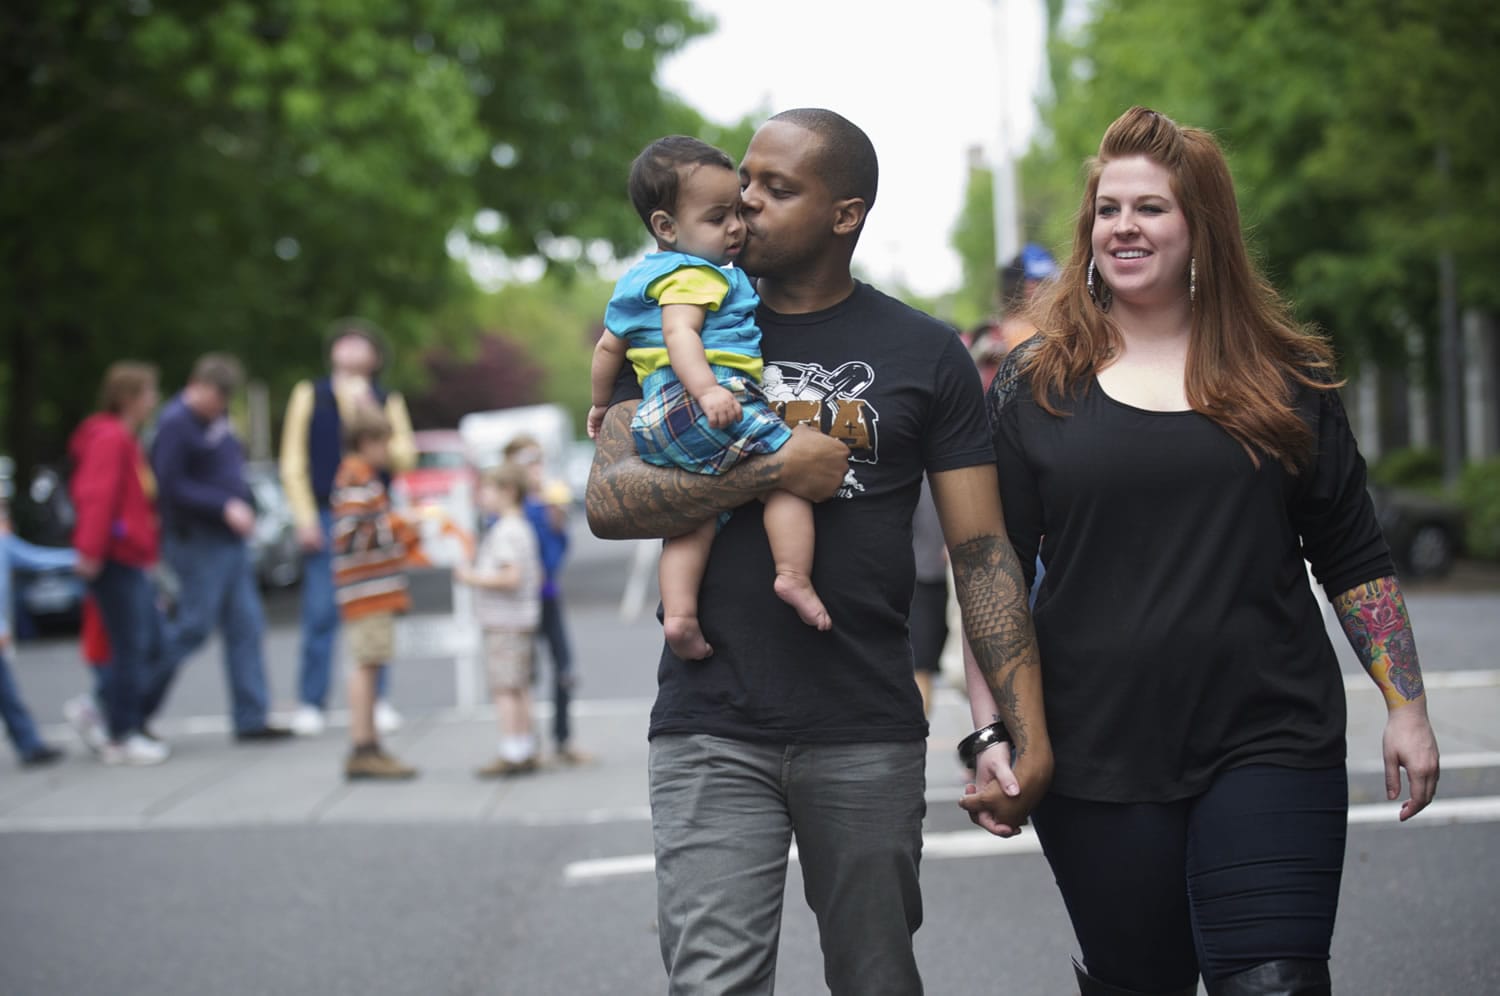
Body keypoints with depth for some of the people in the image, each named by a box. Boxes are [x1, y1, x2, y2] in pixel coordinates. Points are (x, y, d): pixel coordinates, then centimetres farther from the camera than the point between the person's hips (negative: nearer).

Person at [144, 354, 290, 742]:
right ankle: (132, 708, 6)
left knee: (247, 627, 5)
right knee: (193, 629, -6)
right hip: (197, 541, -9)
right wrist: (225, 506, -22)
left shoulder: (217, 419, 13)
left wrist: (242, 506, 11)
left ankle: (252, 719, 8)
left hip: (230, 539, 9)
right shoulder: (175, 423, -14)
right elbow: (171, 486, -20)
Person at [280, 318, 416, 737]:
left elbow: (405, 457, 3)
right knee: (321, 613, -4)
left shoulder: (387, 401, 13)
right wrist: (305, 517, -4)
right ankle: (310, 704, 2)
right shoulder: (310, 396, 9)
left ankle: (378, 700, 7)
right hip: (325, 518, -1)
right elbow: (293, 461, 5)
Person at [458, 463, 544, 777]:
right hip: (521, 618, 10)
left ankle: (512, 754, -8)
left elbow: (511, 576, -25)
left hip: (503, 622, -10)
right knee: (520, 688, 13)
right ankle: (526, 752, 17)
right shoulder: (523, 528, 15)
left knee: (505, 688, -8)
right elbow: (535, 575, 19)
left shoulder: (505, 531, -16)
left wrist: (476, 578, -14)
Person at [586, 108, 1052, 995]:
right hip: (713, 734, 0)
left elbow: (983, 552, 3)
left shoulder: (924, 354, 6)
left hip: (870, 737, 0)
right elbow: (610, 502, -3)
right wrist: (774, 471, -13)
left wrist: (1028, 735, -6)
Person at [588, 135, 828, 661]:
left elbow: (608, 346, 32)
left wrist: (601, 404, 45)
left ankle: (679, 610, -6)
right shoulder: (695, 273, -3)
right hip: (697, 405, -9)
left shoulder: (637, 280, 27)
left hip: (656, 427, 9)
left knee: (695, 517, 8)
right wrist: (707, 390, -32)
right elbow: (679, 332, -19)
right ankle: (794, 576, -19)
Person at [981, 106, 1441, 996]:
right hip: (1099, 758, 0)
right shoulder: (1038, 386, 4)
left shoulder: (1283, 377, 6)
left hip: (1270, 746, 0)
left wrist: (1407, 706, 8)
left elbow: (1355, 560, 11)